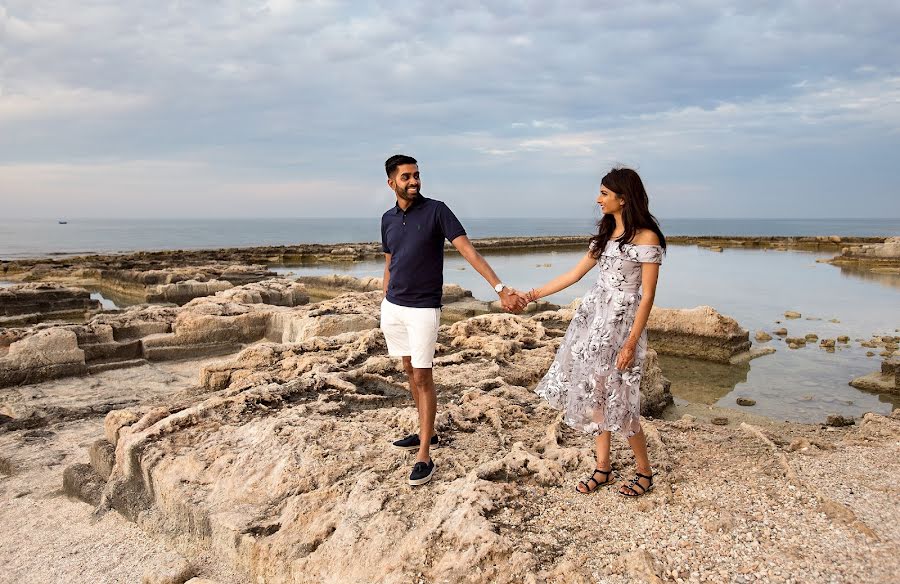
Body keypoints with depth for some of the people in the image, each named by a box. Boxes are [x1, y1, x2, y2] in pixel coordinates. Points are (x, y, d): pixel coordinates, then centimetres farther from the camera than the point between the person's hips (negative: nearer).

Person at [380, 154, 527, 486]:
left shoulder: (436, 211, -10)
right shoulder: (388, 219, 7)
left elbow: (468, 251, -18)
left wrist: (500, 288, -28)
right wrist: (385, 305, 16)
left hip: (423, 309, -6)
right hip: (393, 306, 6)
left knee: (422, 376, -5)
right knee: (409, 370, 14)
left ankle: (424, 455, 1)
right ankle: (426, 432, 30)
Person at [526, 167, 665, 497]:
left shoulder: (646, 237, -11)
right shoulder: (606, 233, 12)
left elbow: (647, 296, -13)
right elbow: (576, 273, 16)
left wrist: (631, 343, -17)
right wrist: (537, 293, 15)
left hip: (622, 322, -7)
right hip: (593, 316, 7)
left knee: (618, 399, -4)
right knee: (594, 393, 8)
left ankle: (645, 473, 16)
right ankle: (603, 468, 20)